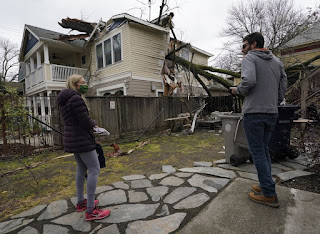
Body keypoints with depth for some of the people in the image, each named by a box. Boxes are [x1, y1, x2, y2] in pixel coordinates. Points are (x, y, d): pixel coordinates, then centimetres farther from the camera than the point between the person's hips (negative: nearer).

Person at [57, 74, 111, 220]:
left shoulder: (65, 101, 14)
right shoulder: (76, 98, -18)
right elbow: (85, 123, -21)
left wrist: (90, 124, 6)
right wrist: (93, 123, 1)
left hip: (72, 140, 10)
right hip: (82, 140, -10)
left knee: (82, 169, 19)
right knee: (94, 170, -5)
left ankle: (80, 202, 32)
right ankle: (90, 211, 0)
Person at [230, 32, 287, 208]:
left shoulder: (250, 58, -4)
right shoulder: (277, 61, 18)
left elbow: (249, 80, -23)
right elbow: (283, 86, 14)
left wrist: (237, 90, -5)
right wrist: (274, 103, 21)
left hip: (254, 113, -8)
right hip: (272, 113, 8)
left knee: (257, 152, 0)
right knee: (264, 150, 18)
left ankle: (269, 194, 7)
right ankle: (265, 185, 25)